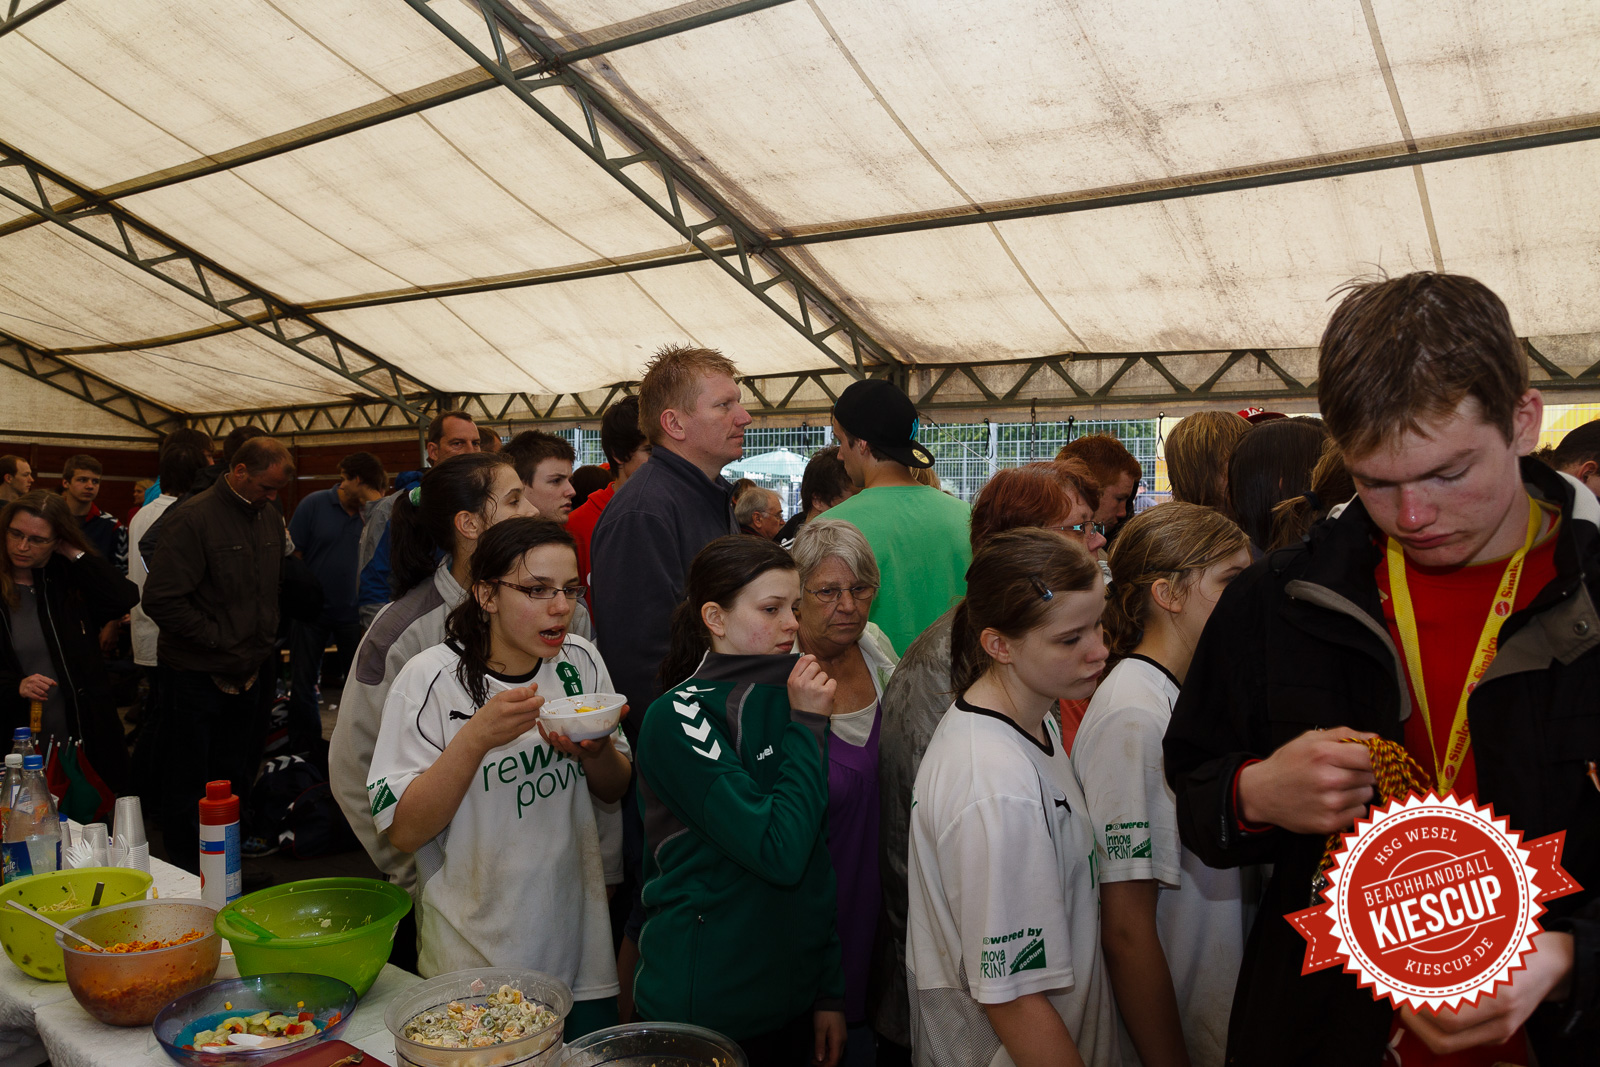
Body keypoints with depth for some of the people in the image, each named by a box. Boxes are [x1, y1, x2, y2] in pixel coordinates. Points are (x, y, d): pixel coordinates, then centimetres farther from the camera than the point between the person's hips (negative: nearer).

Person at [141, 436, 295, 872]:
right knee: (188, 787, 5)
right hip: (196, 676, -6)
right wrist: (220, 639, -17)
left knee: (235, 781, 16)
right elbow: (161, 599, -20)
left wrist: (265, 638, 9)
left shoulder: (270, 519, 7)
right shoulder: (192, 518, -15)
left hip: (249, 673, 7)